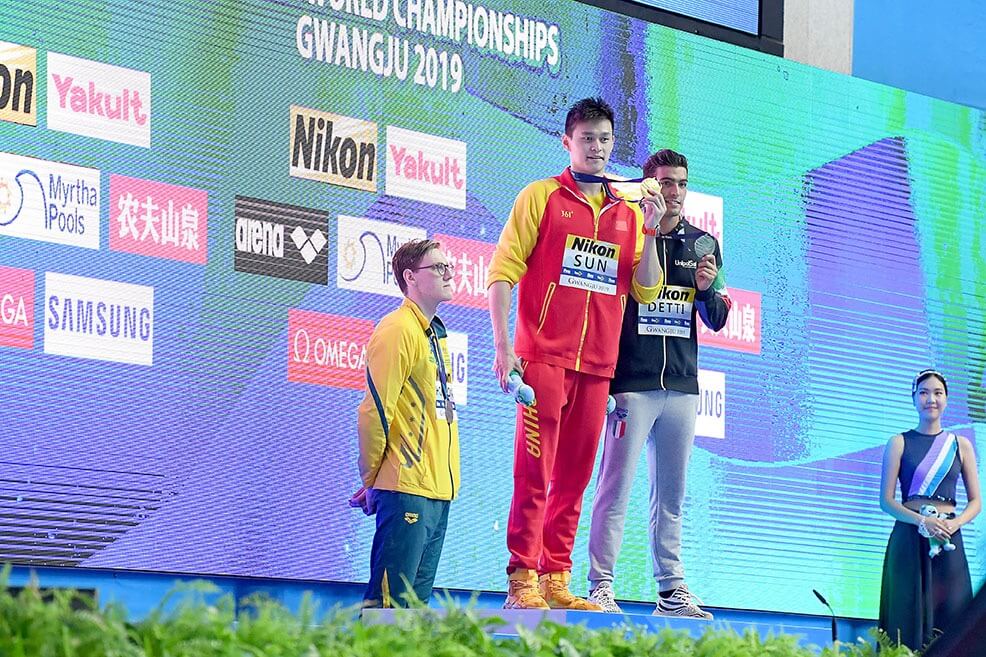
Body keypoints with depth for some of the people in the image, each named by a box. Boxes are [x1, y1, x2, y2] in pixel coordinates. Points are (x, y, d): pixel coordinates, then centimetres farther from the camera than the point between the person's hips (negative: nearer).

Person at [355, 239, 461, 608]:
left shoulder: (436, 333, 18)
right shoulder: (398, 330, -11)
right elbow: (375, 411, -15)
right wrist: (371, 481, -9)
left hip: (438, 490, 9)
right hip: (407, 490, -9)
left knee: (418, 598, 9)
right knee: (390, 602, -10)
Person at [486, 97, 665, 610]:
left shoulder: (627, 212, 15)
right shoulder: (542, 197, 4)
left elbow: (646, 291, 12)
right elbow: (502, 272, -1)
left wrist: (649, 232, -2)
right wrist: (503, 348, -9)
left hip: (597, 365, 4)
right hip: (544, 357, -4)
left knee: (574, 476, 6)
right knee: (534, 472, -8)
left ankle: (556, 580, 10)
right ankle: (522, 581, -8)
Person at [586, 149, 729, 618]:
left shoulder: (703, 245, 13)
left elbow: (717, 321, 15)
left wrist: (707, 289, -7)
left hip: (682, 385, 5)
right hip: (632, 383, -5)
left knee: (671, 495, 9)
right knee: (616, 487, -7)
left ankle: (672, 591, 12)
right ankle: (601, 587, -5)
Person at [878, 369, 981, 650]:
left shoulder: (960, 445, 11)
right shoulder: (899, 444, 5)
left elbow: (975, 501, 11)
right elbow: (886, 500, 0)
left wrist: (955, 523, -10)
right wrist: (921, 521, -16)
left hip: (948, 541, 2)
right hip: (909, 538, -2)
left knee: (949, 614, -6)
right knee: (909, 617, -6)